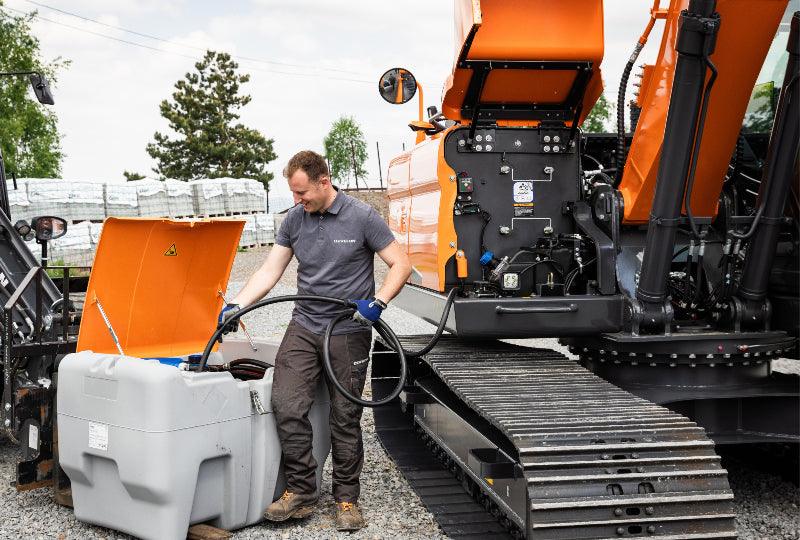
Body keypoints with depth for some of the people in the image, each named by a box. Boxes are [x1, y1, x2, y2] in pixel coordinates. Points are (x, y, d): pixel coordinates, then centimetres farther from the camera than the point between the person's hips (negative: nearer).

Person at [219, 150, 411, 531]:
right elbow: (270, 271, 5)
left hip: (348, 332, -4)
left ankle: (346, 498, 17)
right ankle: (301, 492, 4)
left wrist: (377, 302, -21)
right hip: (304, 327, 4)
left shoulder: (362, 217, -9)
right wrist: (236, 306, -7)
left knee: (345, 417, 3)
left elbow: (401, 264, -7)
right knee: (286, 405, -9)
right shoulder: (295, 219, 4)